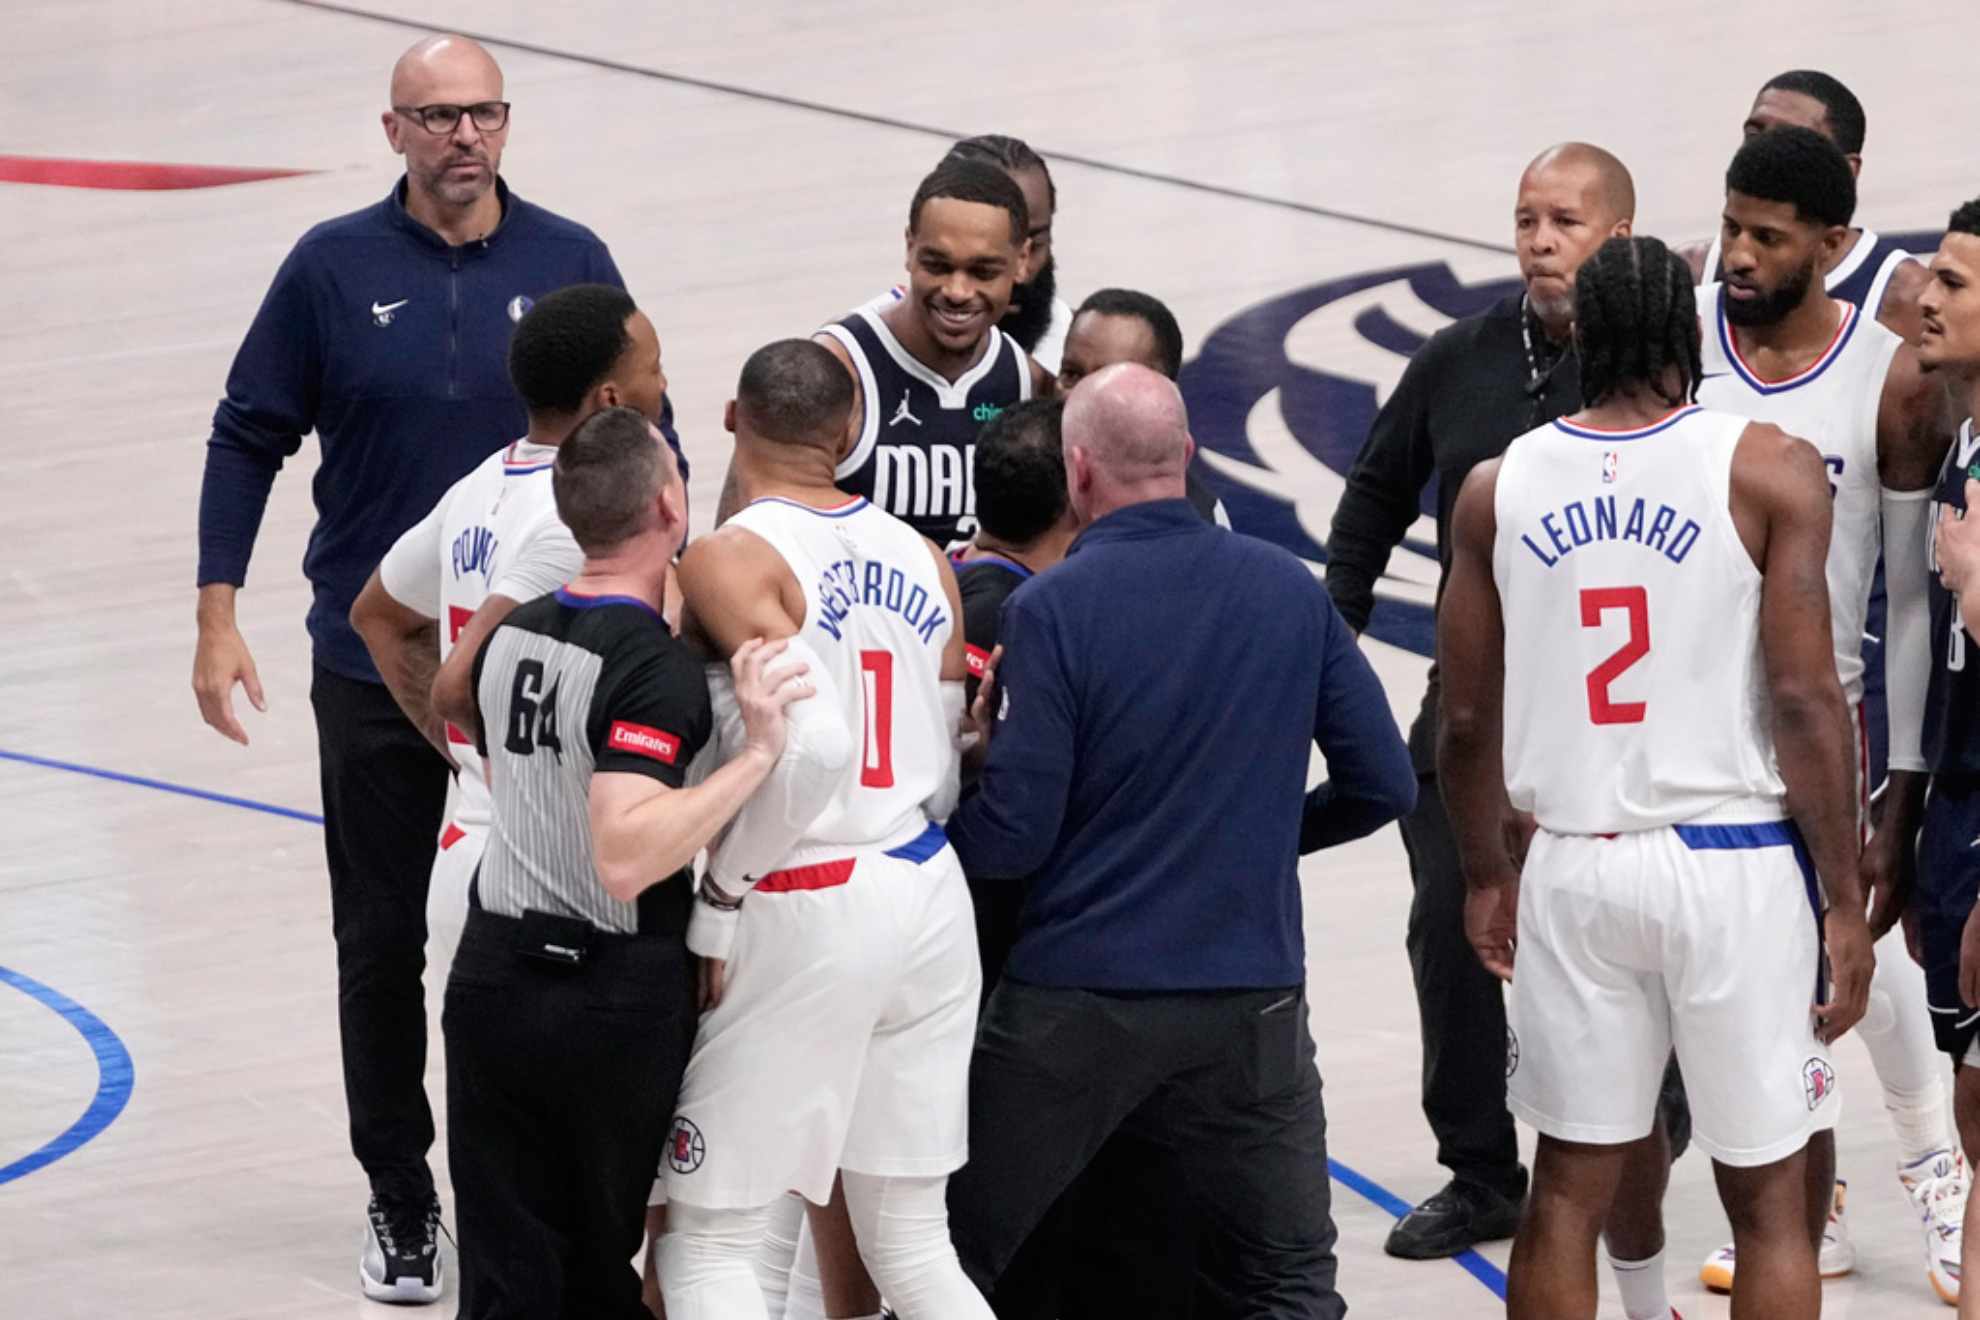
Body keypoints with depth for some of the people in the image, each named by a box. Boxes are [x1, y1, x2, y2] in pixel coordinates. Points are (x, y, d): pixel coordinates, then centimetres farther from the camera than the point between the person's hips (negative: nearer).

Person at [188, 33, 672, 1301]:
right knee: (382, 942, 7)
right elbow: (249, 438, 3)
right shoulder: (333, 268, -3)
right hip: (374, 663, 0)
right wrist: (218, 615, -2)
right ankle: (401, 1200, 19)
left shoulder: (571, 263, -2)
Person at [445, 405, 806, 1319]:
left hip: (494, 979, 6)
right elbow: (626, 856, -30)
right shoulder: (656, 664, -19)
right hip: (615, 1003, -6)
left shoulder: (510, 634, 4)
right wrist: (756, 753, -30)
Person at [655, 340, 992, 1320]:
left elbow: (813, 744, -25)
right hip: (928, 893, 6)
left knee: (706, 1241, 3)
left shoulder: (731, 561, -12)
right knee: (911, 1240, 14)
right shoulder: (919, 556, 8)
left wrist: (720, 896, -15)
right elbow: (949, 768, 12)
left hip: (804, 909, -6)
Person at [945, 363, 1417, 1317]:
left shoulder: (1050, 608, -10)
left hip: (1075, 1000, -3)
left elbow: (1015, 834, -13)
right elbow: (1382, 785, 5)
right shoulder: (1290, 592, 2)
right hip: (1251, 999, 3)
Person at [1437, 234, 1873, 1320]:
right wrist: (1844, 903, -5)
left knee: (1568, 1189, 11)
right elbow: (1804, 700, -10)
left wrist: (1486, 874, 24)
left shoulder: (1498, 488, 4)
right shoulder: (1769, 473, -6)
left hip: (1575, 865, 3)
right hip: (1735, 863, -3)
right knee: (1767, 1199, 6)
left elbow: (1467, 718, 8)